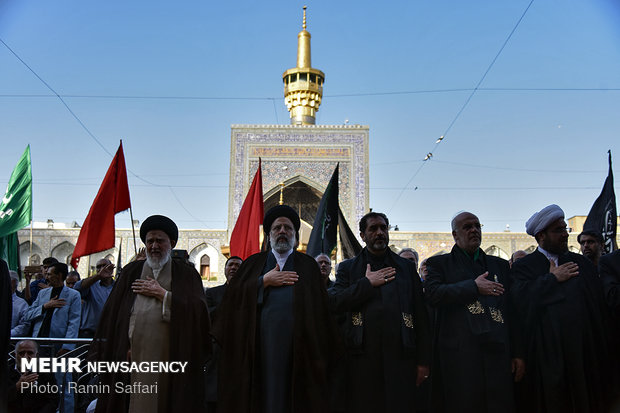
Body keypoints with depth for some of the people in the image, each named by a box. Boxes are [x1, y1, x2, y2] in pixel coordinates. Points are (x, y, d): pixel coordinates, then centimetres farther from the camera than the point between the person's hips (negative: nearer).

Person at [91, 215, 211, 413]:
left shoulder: (185, 272, 7)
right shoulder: (131, 272, 14)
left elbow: (198, 310, -6)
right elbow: (113, 313, 11)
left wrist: (161, 294, -5)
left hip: (170, 356, -2)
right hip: (134, 355, 2)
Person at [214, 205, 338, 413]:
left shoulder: (308, 265, 13)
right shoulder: (253, 263, 15)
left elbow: (321, 307, 5)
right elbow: (232, 296, 2)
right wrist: (264, 281, -6)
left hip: (297, 348, 0)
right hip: (260, 347, 1)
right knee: (262, 395, 0)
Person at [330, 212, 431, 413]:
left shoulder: (407, 267, 13)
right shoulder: (348, 268, 11)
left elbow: (421, 315, 9)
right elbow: (334, 303, -4)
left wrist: (423, 361, 4)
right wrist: (367, 283, -8)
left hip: (399, 357, 1)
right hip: (361, 358, 0)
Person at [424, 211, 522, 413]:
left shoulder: (500, 265, 17)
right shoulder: (438, 264, 7)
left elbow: (512, 311, 14)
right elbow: (433, 294, -12)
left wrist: (517, 353, 9)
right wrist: (474, 287, -11)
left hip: (497, 352, 3)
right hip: (458, 355, -3)